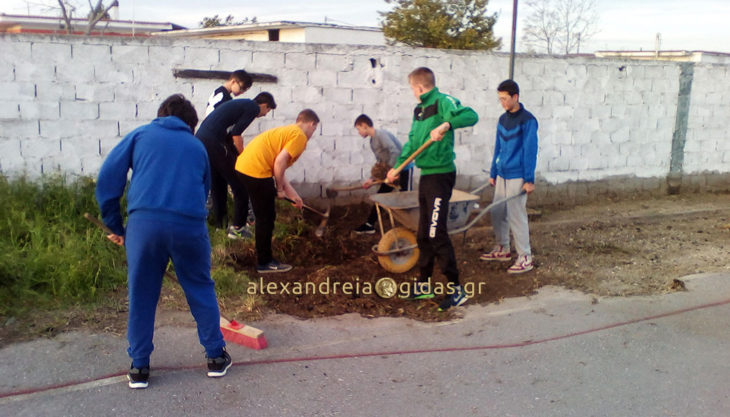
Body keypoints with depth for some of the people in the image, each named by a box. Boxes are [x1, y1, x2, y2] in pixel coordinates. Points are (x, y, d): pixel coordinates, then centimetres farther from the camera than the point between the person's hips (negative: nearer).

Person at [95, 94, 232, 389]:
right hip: (189, 224, 1)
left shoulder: (140, 135, 18)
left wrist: (115, 226, 14)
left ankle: (139, 367, 23)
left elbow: (107, 179, 9)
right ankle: (216, 357, 26)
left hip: (144, 221, -1)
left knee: (141, 295, 14)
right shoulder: (197, 147, 23)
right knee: (201, 290, 18)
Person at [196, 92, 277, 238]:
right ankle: (237, 227, 4)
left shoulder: (241, 104, 27)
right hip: (214, 142, -9)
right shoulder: (253, 107, 0)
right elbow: (236, 134, -9)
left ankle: (219, 223, 28)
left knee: (217, 185, 20)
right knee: (240, 186, 1)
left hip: (200, 138, 9)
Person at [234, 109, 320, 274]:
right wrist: (280, 189, -3)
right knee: (266, 218, 3)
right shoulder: (300, 136, -4)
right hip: (256, 171, -10)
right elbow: (279, 162, -16)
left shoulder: (288, 131, 24)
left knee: (265, 216, 21)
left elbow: (278, 169, 26)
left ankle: (264, 258, 32)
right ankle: (264, 263, 14)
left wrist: (293, 195, 30)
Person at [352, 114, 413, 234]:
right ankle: (369, 224, 17)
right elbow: (380, 163, 16)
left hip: (404, 168, -9)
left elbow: (395, 152, -29)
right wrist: (372, 179, 9)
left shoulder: (381, 134, -19)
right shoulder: (372, 142, 10)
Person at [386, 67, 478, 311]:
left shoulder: (442, 102, -12)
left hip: (441, 175, -9)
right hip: (425, 175, 9)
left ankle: (456, 289, 0)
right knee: (423, 235, 14)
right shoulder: (419, 109, 16)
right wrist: (398, 166, 25)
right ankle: (424, 285, 25)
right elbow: (413, 141, 25)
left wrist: (445, 125, -41)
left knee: (436, 234, -10)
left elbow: (471, 116, -28)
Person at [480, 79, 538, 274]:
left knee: (517, 216, -5)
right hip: (502, 175, 7)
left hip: (517, 177, -7)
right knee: (497, 214, 12)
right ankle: (502, 249, 28)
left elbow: (530, 151, -13)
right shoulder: (503, 119, 11)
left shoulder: (527, 120, -11)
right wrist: (493, 173, 18)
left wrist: (529, 180, -15)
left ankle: (525, 258, 4)